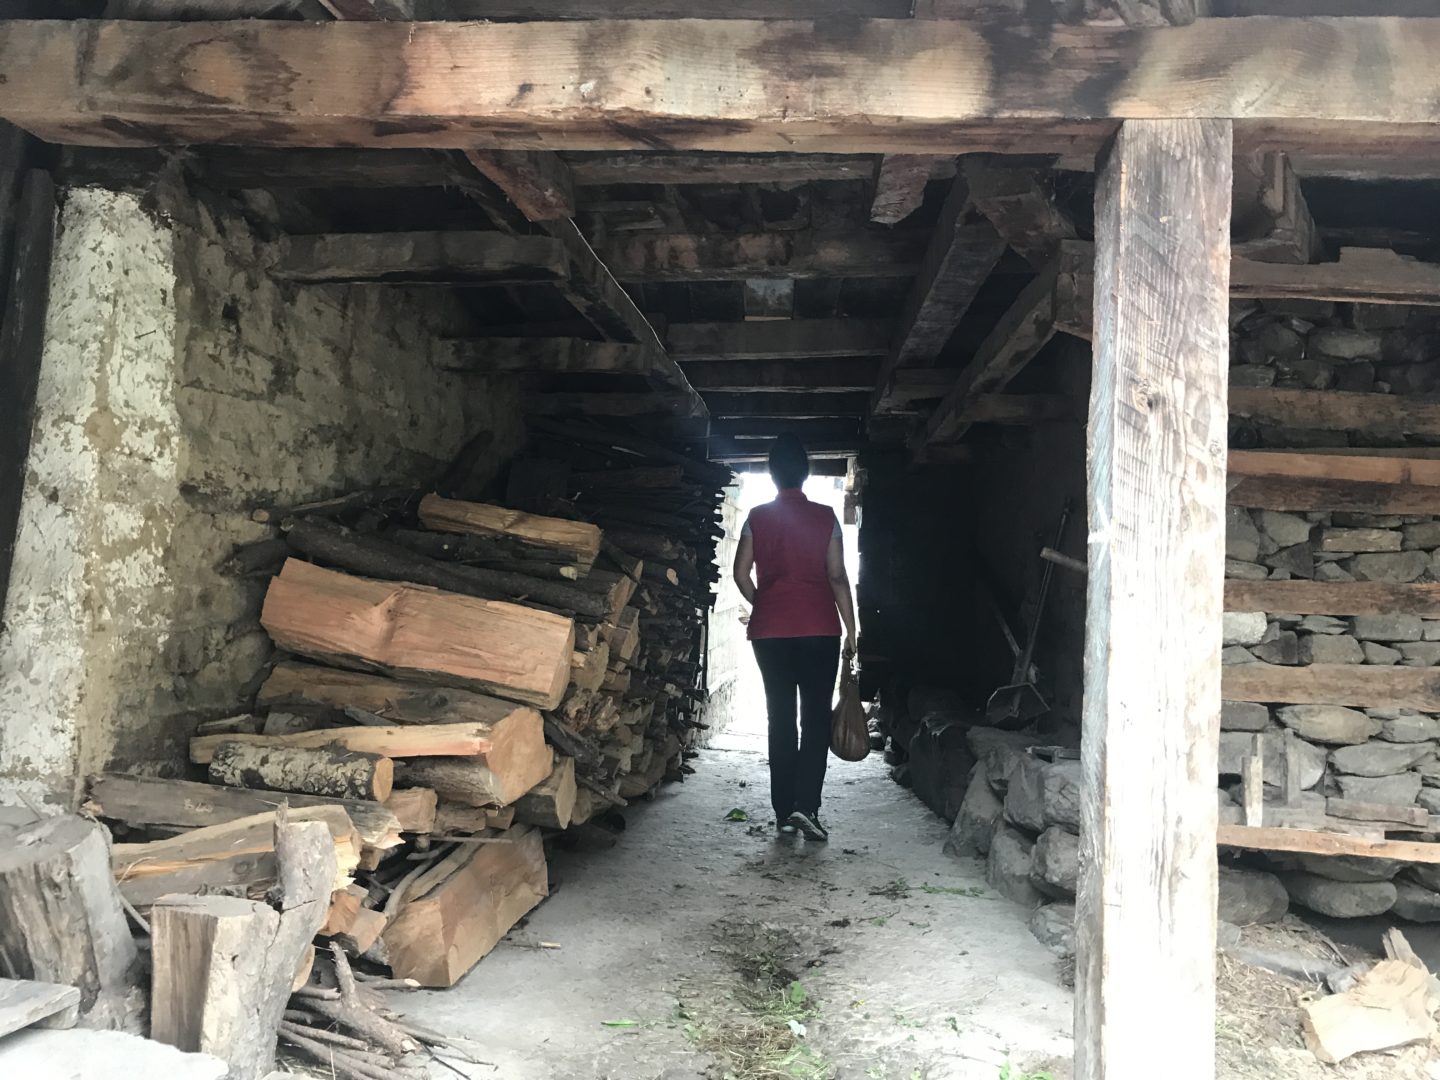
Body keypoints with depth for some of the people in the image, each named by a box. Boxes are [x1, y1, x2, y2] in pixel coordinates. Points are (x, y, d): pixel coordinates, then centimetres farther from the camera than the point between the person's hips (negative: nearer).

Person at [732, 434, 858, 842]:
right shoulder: (825, 517, -1)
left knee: (781, 717, 8)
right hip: (819, 628, -2)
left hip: (770, 629, 2)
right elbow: (837, 577, -4)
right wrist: (851, 628, 1)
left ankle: (784, 812, 9)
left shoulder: (757, 518, 3)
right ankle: (806, 806, -11)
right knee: (816, 716, 2)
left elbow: (741, 573, 2)